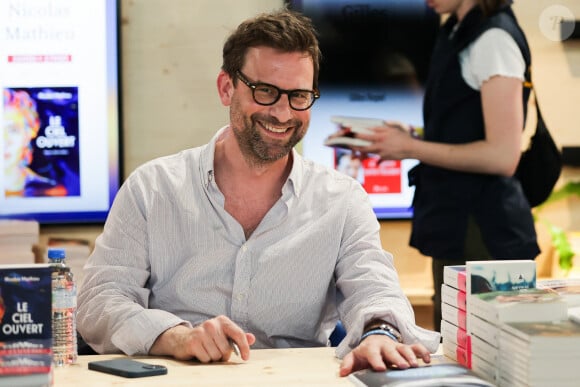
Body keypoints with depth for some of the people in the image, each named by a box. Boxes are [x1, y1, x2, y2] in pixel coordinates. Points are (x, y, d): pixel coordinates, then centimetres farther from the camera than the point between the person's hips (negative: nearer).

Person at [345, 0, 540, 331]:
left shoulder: (494, 38, -15)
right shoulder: (459, 34, 12)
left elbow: (502, 155, -21)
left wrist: (411, 148, -14)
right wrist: (413, 137, 6)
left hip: (483, 232, -9)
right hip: (456, 228, 9)